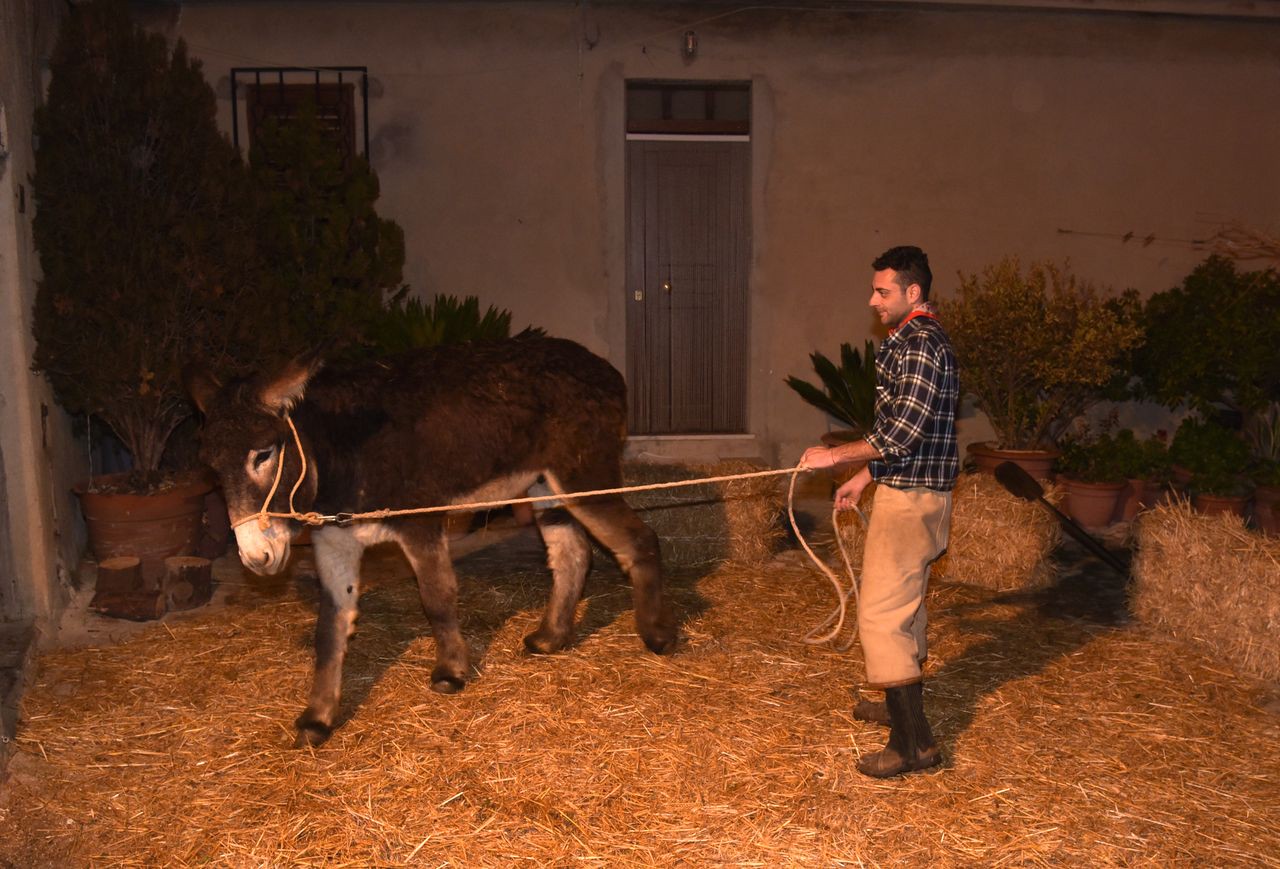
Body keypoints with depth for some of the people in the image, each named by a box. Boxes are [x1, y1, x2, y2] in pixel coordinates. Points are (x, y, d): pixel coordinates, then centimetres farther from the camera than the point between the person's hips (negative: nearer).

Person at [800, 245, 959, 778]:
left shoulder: (920, 346, -18)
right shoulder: (916, 341, 15)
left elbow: (901, 434, -24)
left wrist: (835, 456, -14)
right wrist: (864, 478, 20)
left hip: (910, 499, -11)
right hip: (911, 493, 11)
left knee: (881, 614, -9)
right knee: (905, 604, 21)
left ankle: (913, 741, -5)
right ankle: (903, 705, 37)